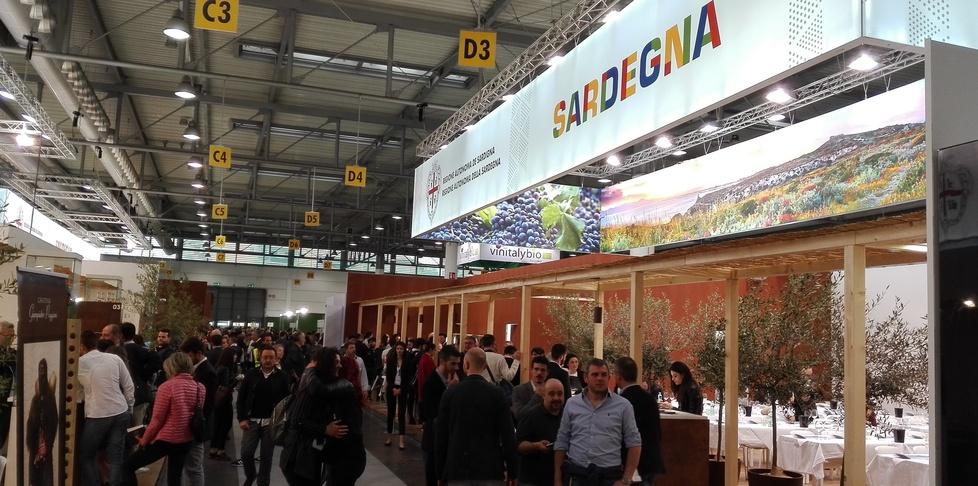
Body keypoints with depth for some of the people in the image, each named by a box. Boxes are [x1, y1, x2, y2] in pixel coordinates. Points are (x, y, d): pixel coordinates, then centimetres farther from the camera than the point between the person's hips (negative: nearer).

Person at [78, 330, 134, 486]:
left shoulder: (80, 362, -3)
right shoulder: (115, 358, 4)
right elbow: (129, 387, 6)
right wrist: (129, 408, 17)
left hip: (97, 416, -3)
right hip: (121, 413, 3)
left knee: (86, 456, 16)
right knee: (115, 458, 9)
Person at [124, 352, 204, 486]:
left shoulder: (167, 387, -16)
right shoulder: (200, 388, -1)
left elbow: (157, 419, -12)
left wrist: (144, 440, 1)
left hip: (165, 439, -6)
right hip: (186, 440, 6)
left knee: (128, 466, 9)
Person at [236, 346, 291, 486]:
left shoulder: (282, 377, -3)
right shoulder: (251, 374, 0)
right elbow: (241, 397, 3)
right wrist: (242, 419, -4)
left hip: (272, 422, -1)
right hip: (252, 420, 1)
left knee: (266, 456, 6)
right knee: (246, 453, 0)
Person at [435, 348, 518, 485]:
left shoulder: (450, 393, -2)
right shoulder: (497, 393, -5)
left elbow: (440, 435, 2)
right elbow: (508, 435, -5)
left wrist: (440, 473, 11)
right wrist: (512, 472, 4)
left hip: (457, 469, 1)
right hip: (490, 469, -1)